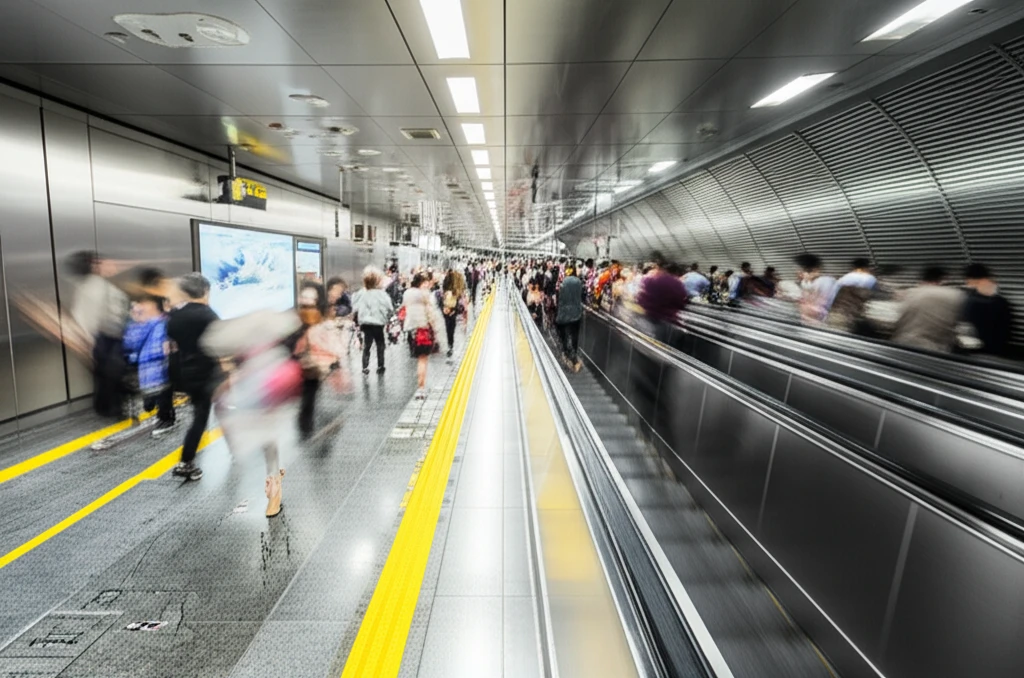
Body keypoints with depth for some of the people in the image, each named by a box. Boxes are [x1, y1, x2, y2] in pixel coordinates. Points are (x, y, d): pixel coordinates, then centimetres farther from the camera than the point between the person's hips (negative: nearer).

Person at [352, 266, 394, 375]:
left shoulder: (361, 294, -7)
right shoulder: (382, 294, -15)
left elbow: (355, 308, -3)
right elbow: (390, 309, -12)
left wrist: (362, 317, 12)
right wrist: (386, 318, 6)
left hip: (365, 323, 2)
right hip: (378, 323, -2)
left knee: (366, 346, 13)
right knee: (380, 346, 13)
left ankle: (365, 367, 9)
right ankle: (380, 367, 19)